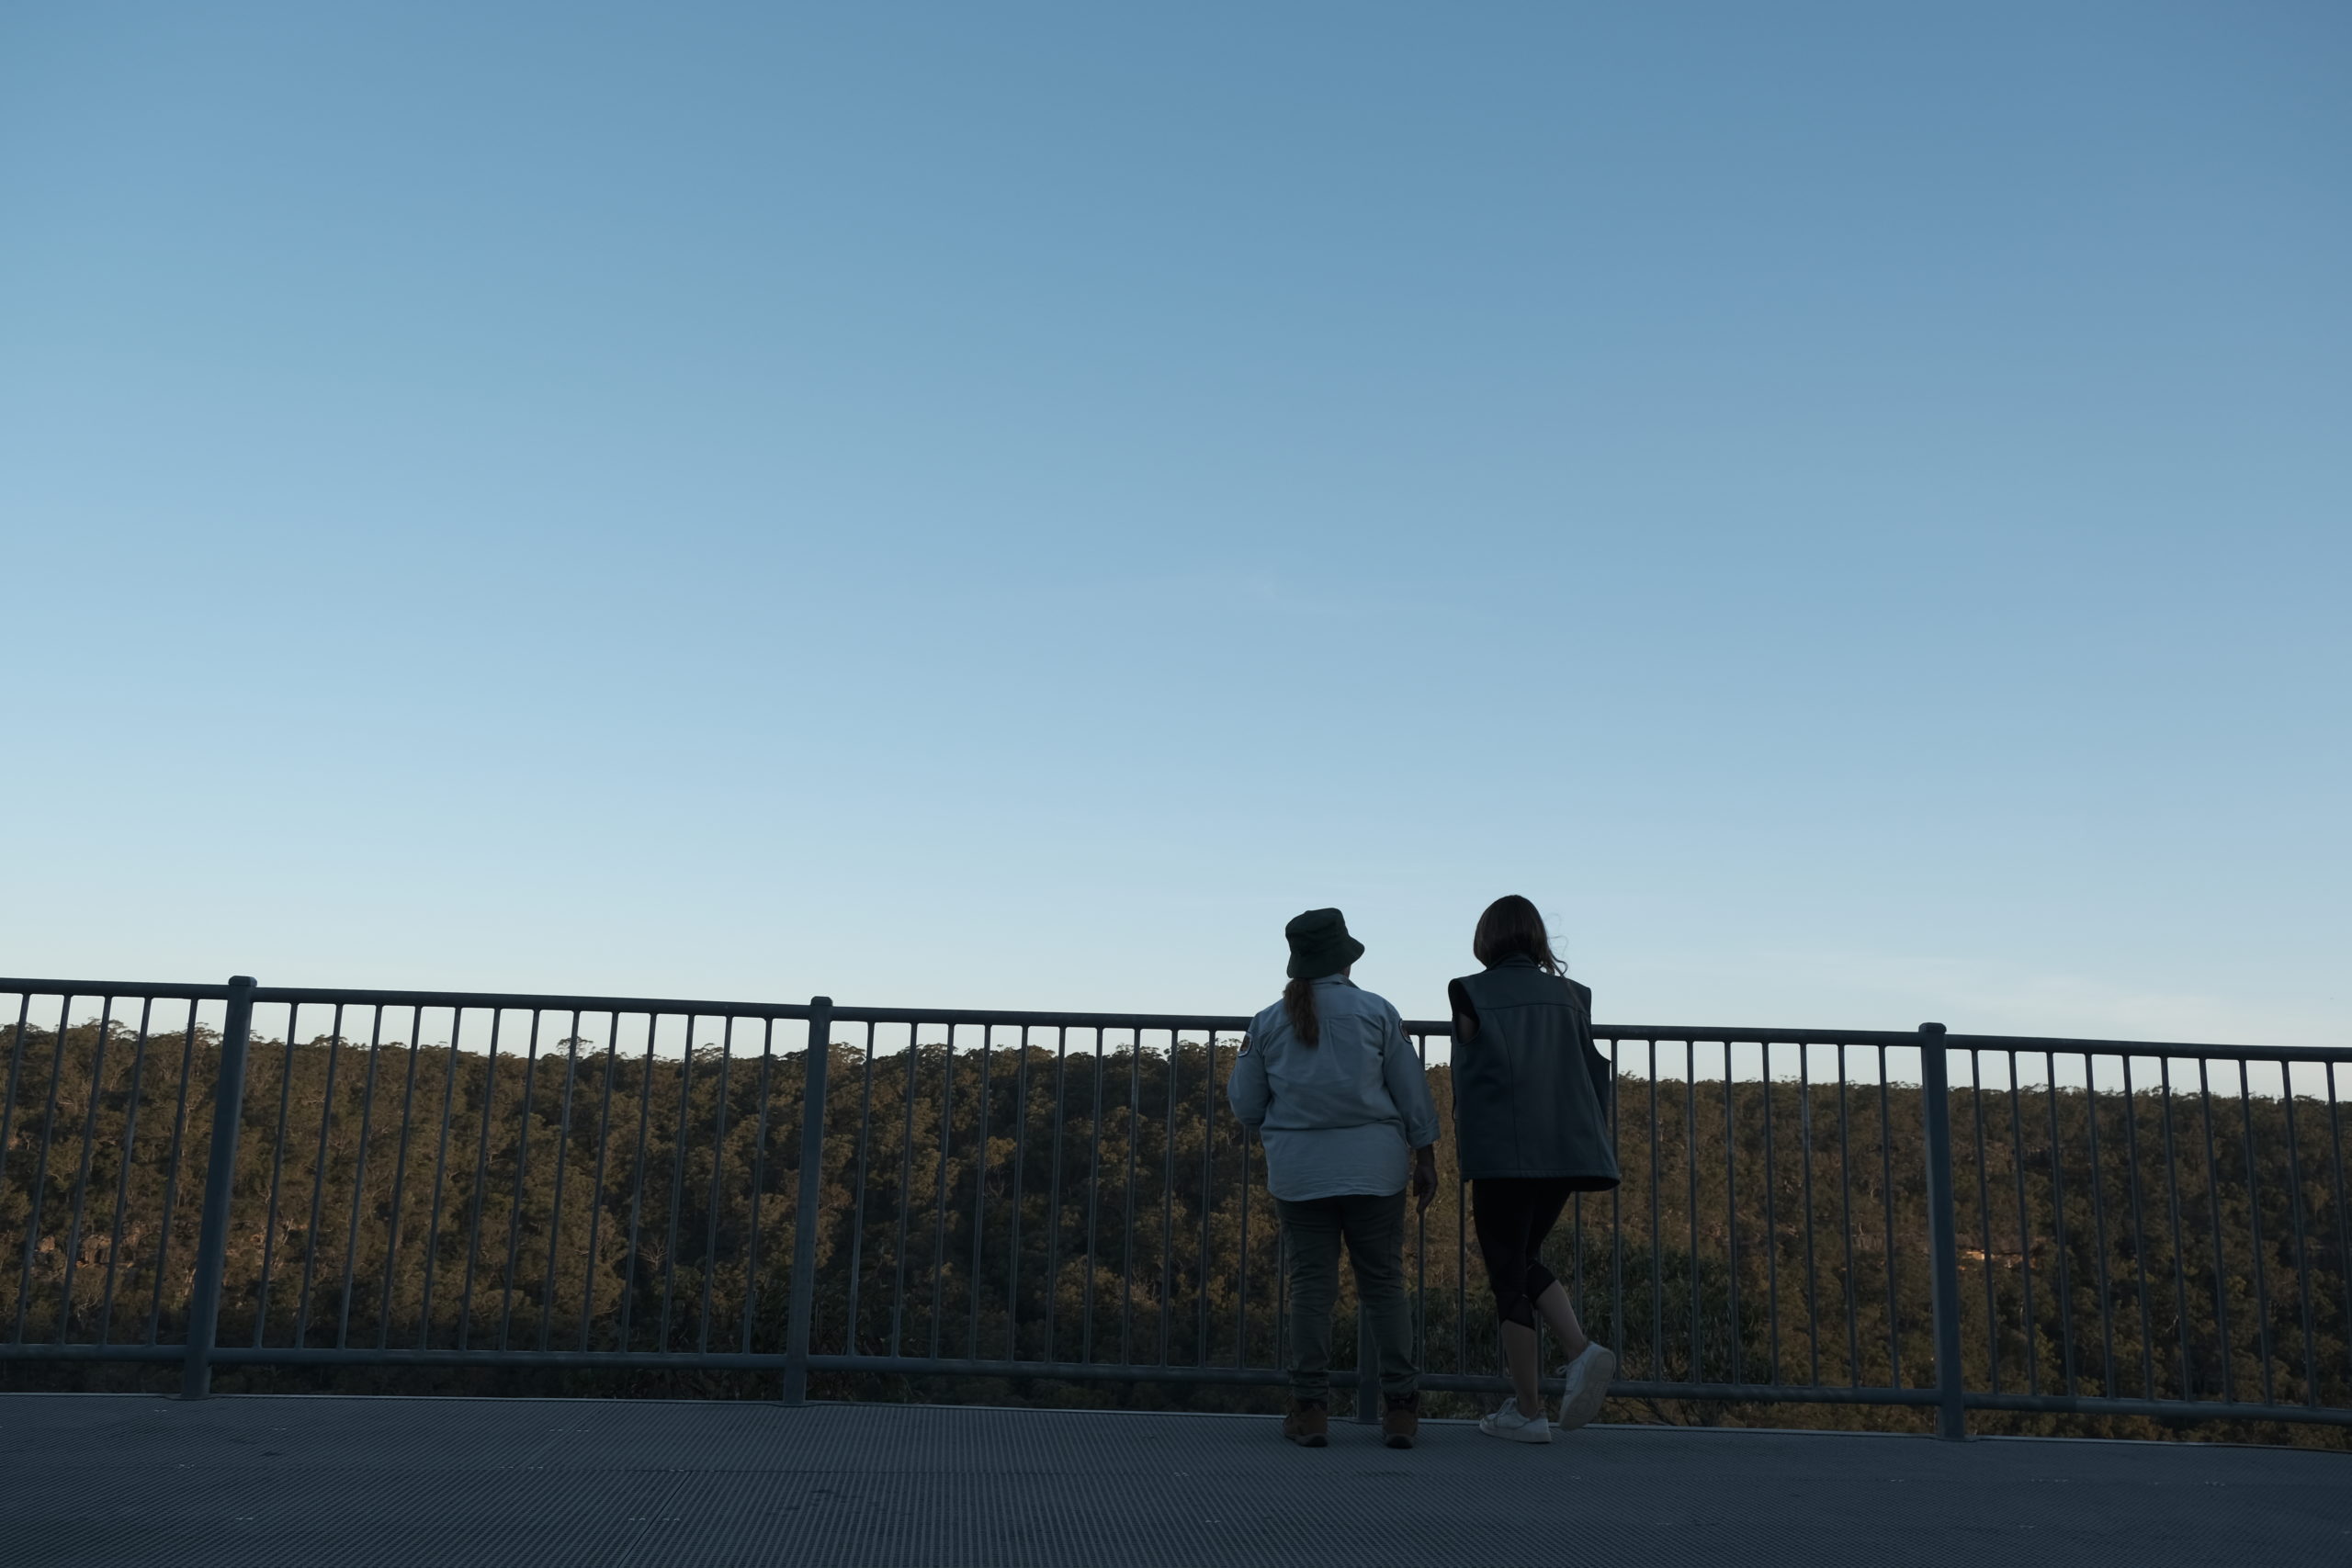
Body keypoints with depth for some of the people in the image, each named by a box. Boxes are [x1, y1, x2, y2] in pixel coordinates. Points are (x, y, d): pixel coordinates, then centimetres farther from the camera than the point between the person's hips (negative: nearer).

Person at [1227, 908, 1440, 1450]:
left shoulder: (1267, 1023, 5)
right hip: (1373, 1164, -1)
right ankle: (1400, 1408, 6)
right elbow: (1411, 1090, 3)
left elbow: (1246, 1106, 9)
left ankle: (1310, 1408, 4)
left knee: (1311, 1283, 5)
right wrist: (1425, 1157, 11)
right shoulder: (1377, 1012, 2)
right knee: (1384, 1282, 5)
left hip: (1299, 1168, 1)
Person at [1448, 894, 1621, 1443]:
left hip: (1502, 1152, -5)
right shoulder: (1569, 995, 11)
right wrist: (1594, 1135, 17)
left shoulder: (1472, 993, -1)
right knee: (1524, 1260, 21)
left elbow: (1474, 1064, -12)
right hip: (1567, 1149, 5)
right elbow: (1594, 1070, 8)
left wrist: (1462, 1134, -1)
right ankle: (1582, 1351, -1)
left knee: (1508, 1276, 5)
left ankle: (1526, 1411, 7)